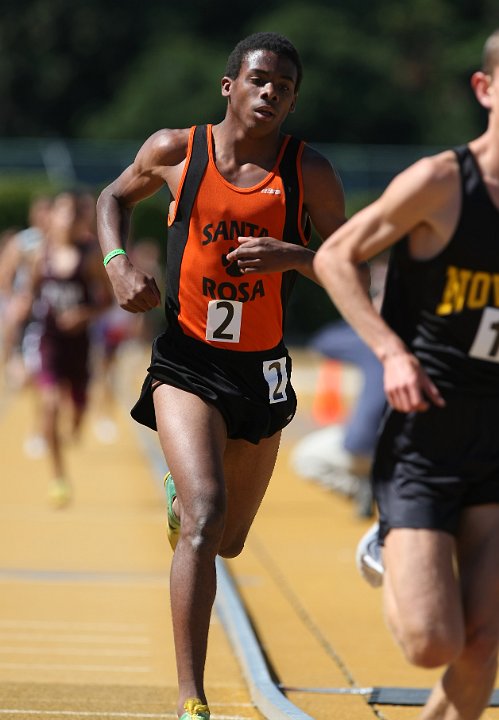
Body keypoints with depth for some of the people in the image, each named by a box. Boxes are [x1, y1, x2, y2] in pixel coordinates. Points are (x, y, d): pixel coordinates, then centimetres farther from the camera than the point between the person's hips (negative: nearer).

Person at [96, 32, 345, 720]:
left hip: (261, 372, 3)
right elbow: (115, 198, 16)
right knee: (205, 518, -23)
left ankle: (180, 500, 57)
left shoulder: (308, 172, -3)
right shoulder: (176, 151, -3)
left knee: (229, 541, 17)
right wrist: (119, 263, -2)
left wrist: (292, 256, -19)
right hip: (187, 360, -3)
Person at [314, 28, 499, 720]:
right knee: (434, 645, -10)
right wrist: (392, 351, -17)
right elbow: (334, 256, -6)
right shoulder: (441, 182, -12)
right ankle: (390, 560, 23)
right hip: (421, 447, -4)